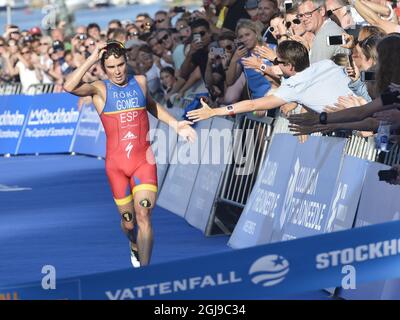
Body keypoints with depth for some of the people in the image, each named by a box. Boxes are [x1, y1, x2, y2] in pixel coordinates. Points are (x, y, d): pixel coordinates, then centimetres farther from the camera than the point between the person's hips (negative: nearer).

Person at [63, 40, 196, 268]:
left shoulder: (140, 82, 7)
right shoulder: (100, 90, -2)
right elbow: (70, 87, -21)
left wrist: (176, 124, 21)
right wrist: (92, 59, -19)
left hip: (143, 159, 1)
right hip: (116, 163, -1)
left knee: (143, 215, -15)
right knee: (128, 221, 9)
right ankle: (134, 246, 43)